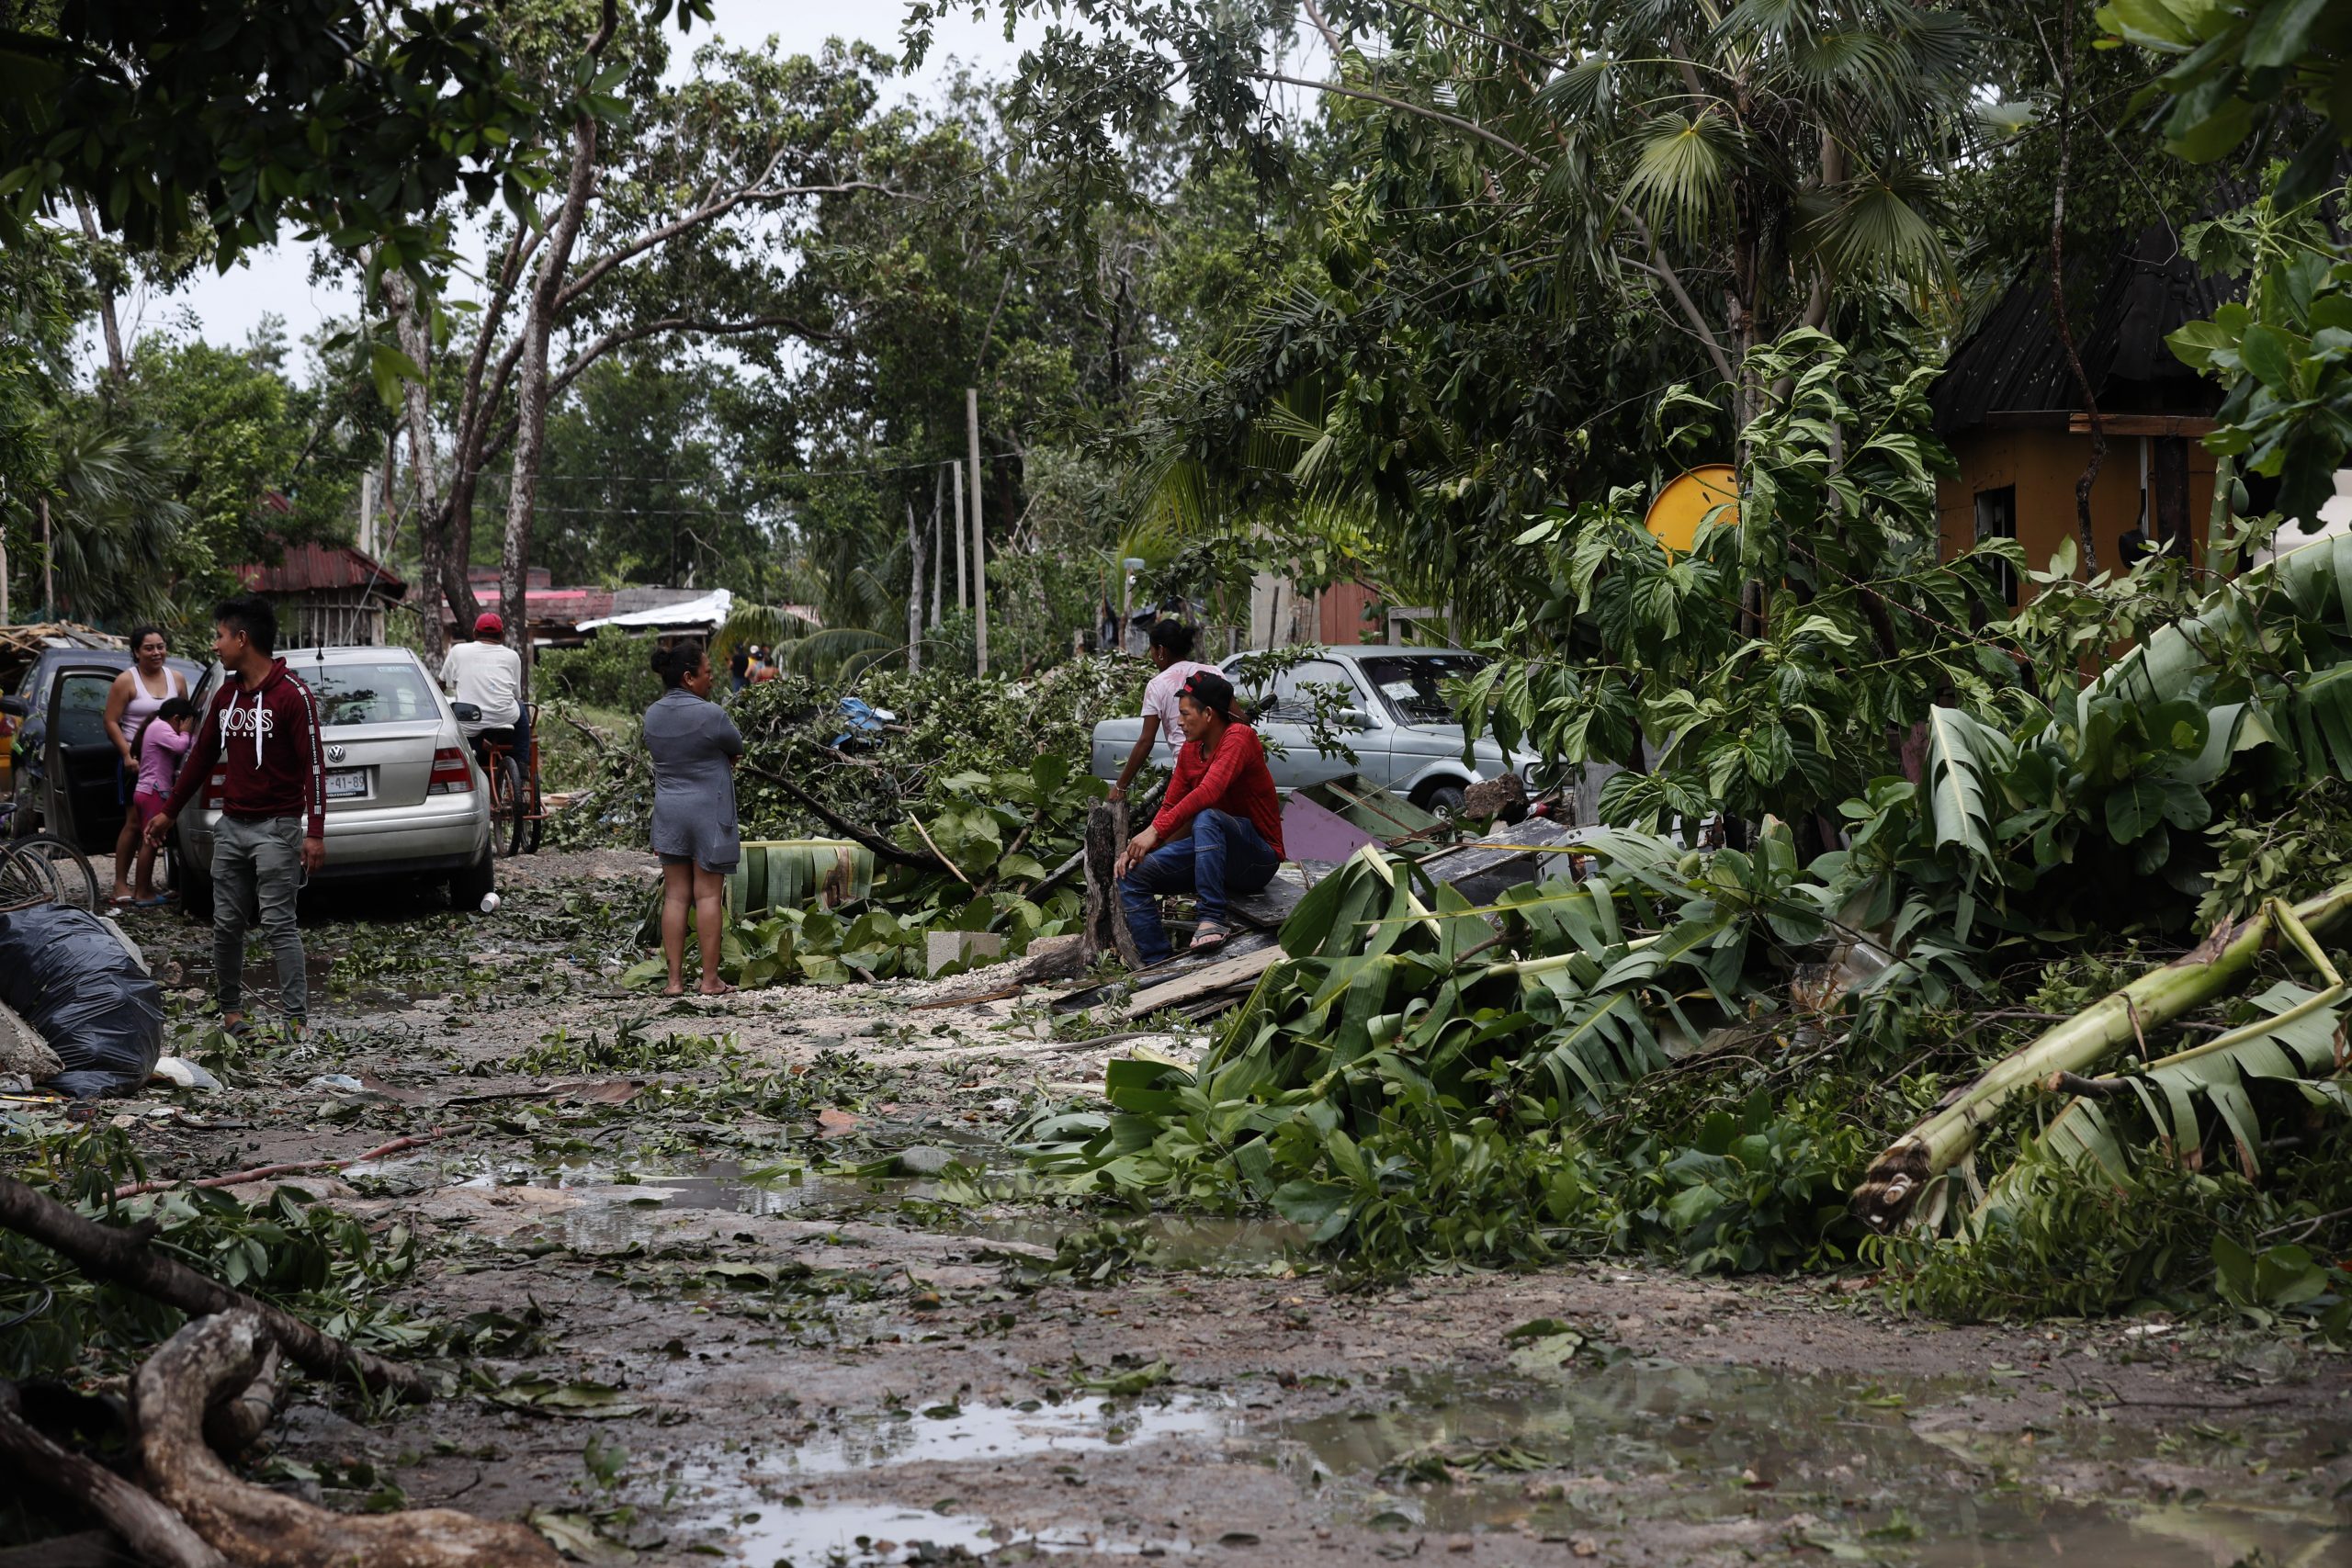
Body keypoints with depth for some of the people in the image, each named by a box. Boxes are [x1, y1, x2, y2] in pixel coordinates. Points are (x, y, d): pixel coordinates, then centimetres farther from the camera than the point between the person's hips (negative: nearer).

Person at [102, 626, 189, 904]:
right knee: (135, 821, -9)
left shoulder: (177, 679, 9)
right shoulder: (126, 681, -6)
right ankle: (121, 883, -3)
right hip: (136, 759, -5)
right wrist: (127, 755, -17)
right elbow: (111, 722, -8)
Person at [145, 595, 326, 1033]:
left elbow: (313, 765, -14)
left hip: (276, 828, -7)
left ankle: (296, 1018, -8)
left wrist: (315, 833, -20)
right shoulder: (226, 695, 12)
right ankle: (231, 1009, 19)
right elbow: (202, 755, 21)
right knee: (226, 925, 8)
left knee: (278, 925, -9)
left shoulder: (292, 695, -11)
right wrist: (169, 812, 24)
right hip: (231, 827, 7)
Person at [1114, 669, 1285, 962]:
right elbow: (1170, 806, 9)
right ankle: (1157, 965, -12)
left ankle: (1212, 919, -39)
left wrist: (1155, 830, -36)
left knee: (1206, 818, -38)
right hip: (1211, 852, 8)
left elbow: (1209, 792, -31)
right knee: (1132, 874, -7)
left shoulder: (1239, 737, -17)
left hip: (1258, 859, -8)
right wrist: (1137, 846, -9)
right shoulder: (1190, 750, 8)